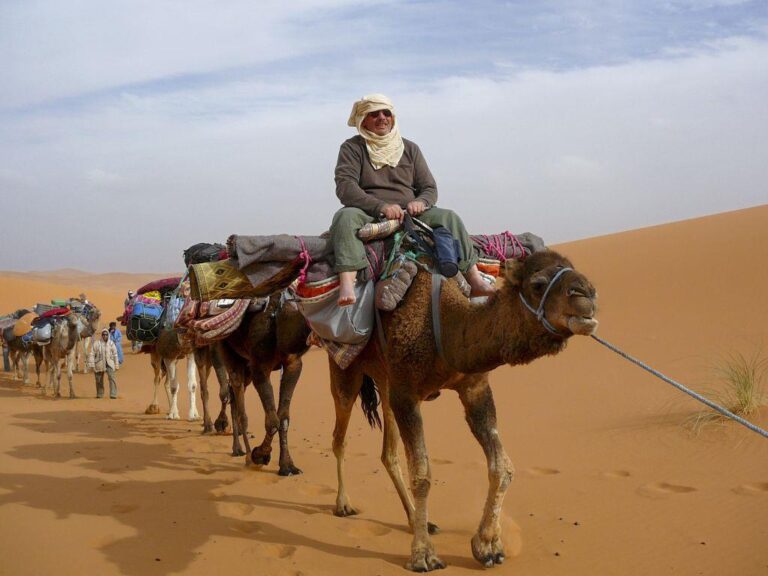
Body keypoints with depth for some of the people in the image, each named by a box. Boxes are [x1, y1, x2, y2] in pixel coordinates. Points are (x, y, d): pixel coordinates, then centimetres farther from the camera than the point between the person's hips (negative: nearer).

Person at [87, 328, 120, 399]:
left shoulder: (111, 343, 5)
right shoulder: (96, 343, -2)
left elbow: (115, 354, 11)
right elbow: (91, 354, -3)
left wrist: (116, 365, 11)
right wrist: (92, 365, -9)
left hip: (109, 363, 0)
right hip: (99, 364, 0)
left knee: (111, 377, -16)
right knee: (99, 380, 7)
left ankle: (113, 395, -15)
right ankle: (99, 395, 26)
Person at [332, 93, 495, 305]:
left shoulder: (409, 149, 17)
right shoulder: (352, 148, 5)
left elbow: (430, 189, 15)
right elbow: (345, 187, -11)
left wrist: (420, 202, -12)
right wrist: (382, 206, -26)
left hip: (409, 215, 3)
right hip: (368, 215, -3)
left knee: (449, 217, -19)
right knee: (345, 217, -36)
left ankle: (476, 281, -23)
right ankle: (347, 286, -53)